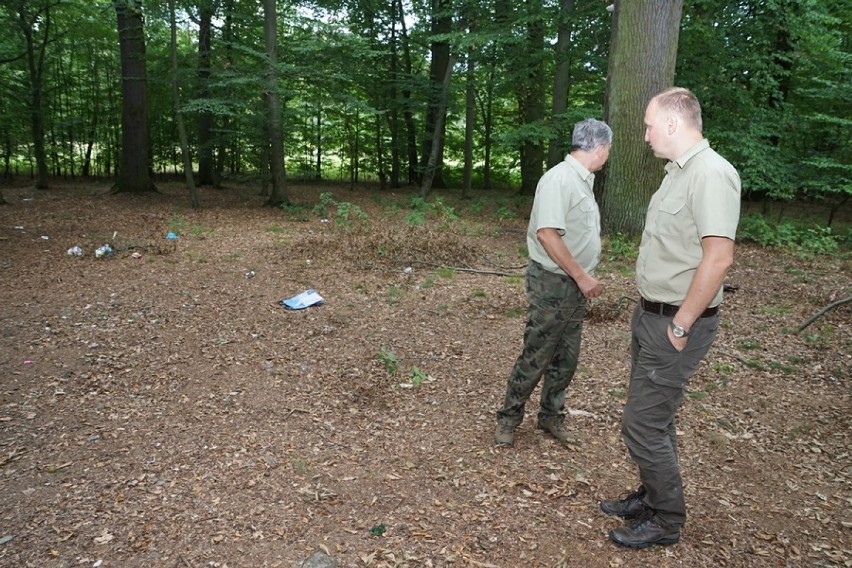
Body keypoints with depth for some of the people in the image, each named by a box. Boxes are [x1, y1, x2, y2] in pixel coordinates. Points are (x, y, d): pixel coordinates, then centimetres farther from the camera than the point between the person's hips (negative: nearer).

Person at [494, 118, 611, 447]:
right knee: (536, 357, 0)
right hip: (553, 283, -9)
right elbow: (547, 234, -25)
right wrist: (582, 276, -21)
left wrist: (583, 277, 19)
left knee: (566, 358, 14)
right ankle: (508, 418, 16)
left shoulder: (581, 181, 12)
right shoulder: (559, 179, -18)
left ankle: (550, 416, 29)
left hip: (574, 284, 9)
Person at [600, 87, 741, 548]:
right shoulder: (678, 173, 12)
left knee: (642, 424, -2)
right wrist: (648, 308, 14)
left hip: (675, 323, -9)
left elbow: (718, 257, -26)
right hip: (651, 315, 9)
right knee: (654, 415, 19)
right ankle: (652, 497, 36)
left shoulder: (711, 173, -19)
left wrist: (680, 325, -21)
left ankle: (666, 520, 18)